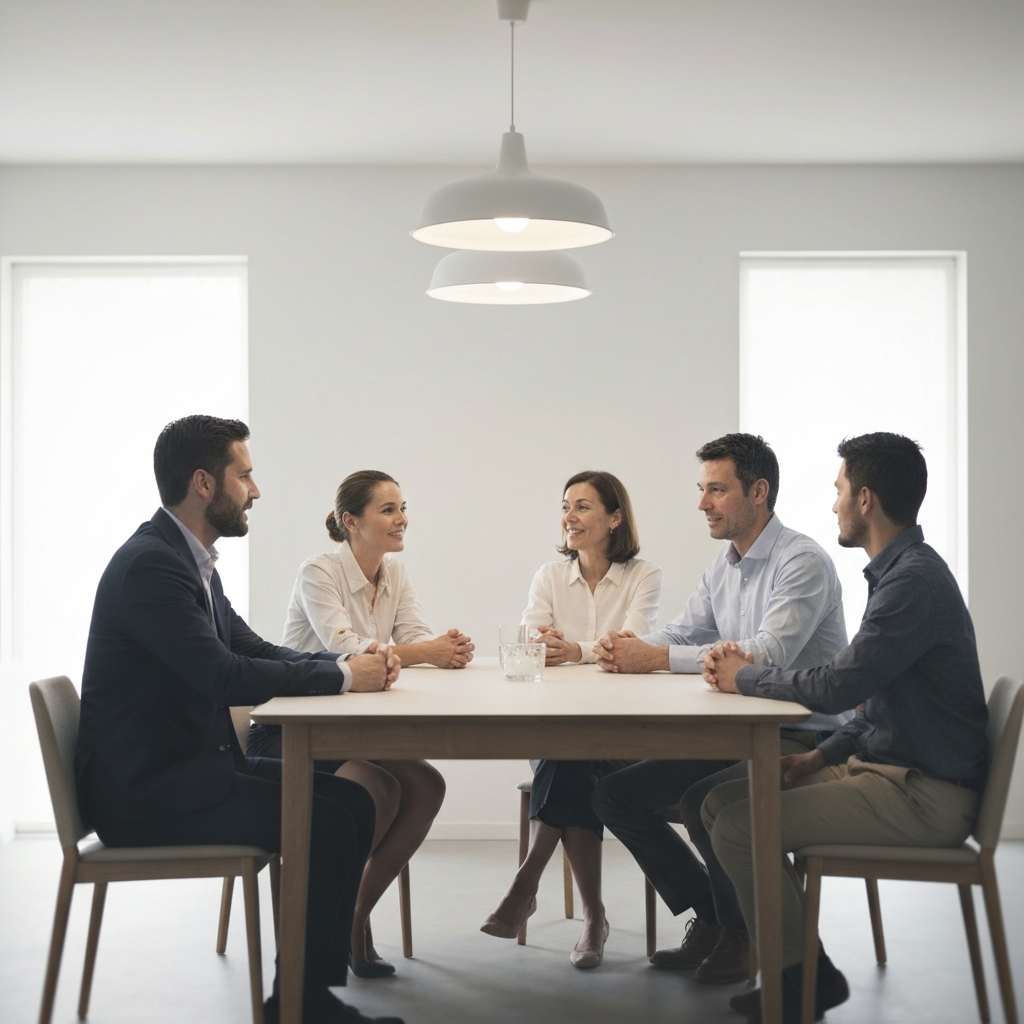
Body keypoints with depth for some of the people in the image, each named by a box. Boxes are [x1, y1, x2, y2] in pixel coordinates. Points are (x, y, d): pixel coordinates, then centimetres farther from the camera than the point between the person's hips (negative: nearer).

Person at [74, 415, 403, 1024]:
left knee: (350, 801, 1)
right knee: (328, 821, -17)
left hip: (190, 766, 10)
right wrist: (341, 675, -17)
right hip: (144, 789, -10)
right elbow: (224, 675, -26)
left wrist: (351, 662, -1)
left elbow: (253, 649, 16)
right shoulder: (150, 563, -19)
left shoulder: (191, 559, 13)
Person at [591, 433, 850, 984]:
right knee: (614, 794, 0)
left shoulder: (802, 562, -16)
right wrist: (627, 646, -12)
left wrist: (655, 658, -29)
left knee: (702, 802, -33)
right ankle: (710, 920, 10)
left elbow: (768, 654, -28)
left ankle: (745, 934, -5)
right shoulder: (723, 565, 13)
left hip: (803, 739, -9)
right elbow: (682, 633, 13)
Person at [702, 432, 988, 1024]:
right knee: (722, 801, 6)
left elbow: (837, 687, -23)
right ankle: (802, 968, 11)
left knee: (739, 828, -20)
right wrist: (825, 755, 7)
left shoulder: (914, 580, -19)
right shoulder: (903, 570, 14)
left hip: (926, 795, -10)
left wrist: (743, 677, -7)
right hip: (891, 767, 10)